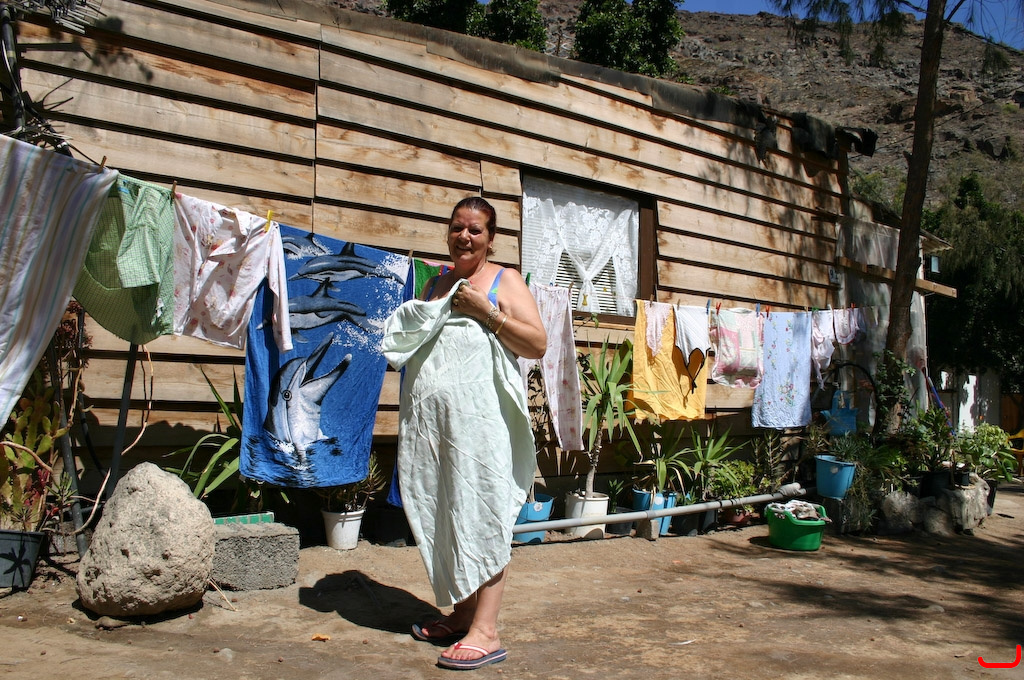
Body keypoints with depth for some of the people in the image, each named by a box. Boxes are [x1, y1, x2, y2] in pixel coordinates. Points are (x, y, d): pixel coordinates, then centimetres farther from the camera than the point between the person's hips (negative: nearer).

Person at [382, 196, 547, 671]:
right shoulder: (436, 284, 19)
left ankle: (485, 631, -6)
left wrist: (486, 312, -13)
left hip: (480, 417, -6)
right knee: (443, 513, 9)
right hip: (428, 417, 6)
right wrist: (418, 316, 8)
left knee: (481, 513, -7)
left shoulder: (503, 281, 3)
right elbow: (408, 340, 29)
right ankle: (461, 612, 21)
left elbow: (538, 345, -6)